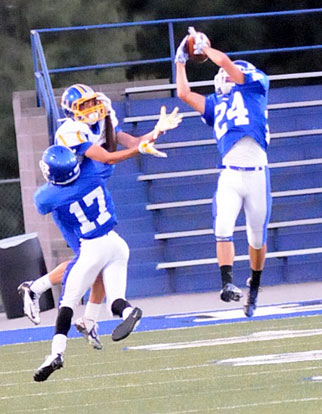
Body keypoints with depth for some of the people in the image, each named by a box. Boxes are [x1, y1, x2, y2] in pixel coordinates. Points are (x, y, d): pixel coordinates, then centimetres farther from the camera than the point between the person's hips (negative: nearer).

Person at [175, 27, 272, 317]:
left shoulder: (255, 87, 8)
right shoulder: (216, 105, 20)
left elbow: (225, 62, -1)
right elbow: (184, 94, 15)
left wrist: (203, 46, 15)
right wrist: (181, 61, 23)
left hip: (257, 174, -3)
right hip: (230, 175, 3)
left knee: (257, 237, 7)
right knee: (223, 229, -19)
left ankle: (254, 285, 28)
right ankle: (228, 283, -24)